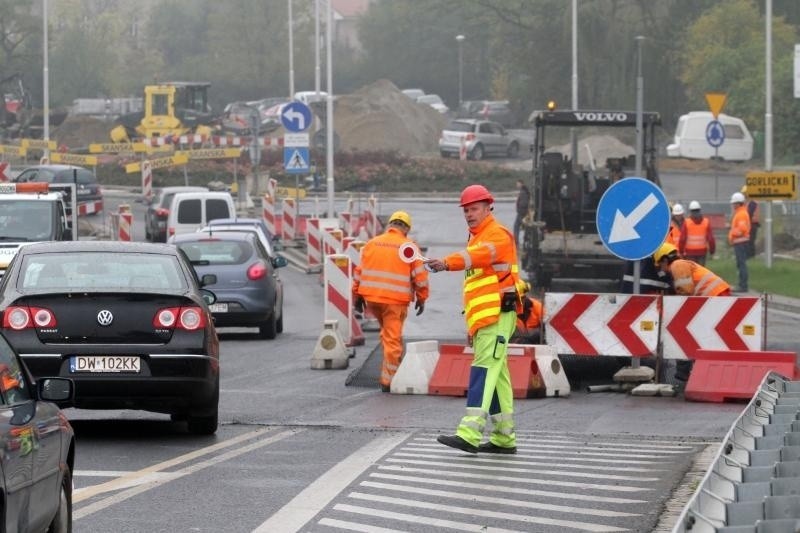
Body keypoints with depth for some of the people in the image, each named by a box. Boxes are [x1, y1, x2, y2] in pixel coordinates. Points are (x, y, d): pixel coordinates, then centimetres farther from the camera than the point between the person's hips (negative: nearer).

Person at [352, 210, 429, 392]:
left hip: (371, 298, 4)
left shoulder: (372, 243, 8)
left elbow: (359, 271, 10)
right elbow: (420, 276, -2)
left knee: (388, 332, 23)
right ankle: (388, 380, 4)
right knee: (393, 340, 3)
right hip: (395, 300, -4)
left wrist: (357, 296, 18)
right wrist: (421, 299, 9)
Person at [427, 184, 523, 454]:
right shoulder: (477, 238, 25)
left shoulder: (497, 235, -6)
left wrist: (448, 262, -46)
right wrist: (472, 324, 23)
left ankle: (470, 433, -27)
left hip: (497, 315, -10)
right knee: (496, 374, 11)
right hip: (483, 318, 10)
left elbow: (480, 255, -29)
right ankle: (504, 438, 14)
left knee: (484, 369, -17)